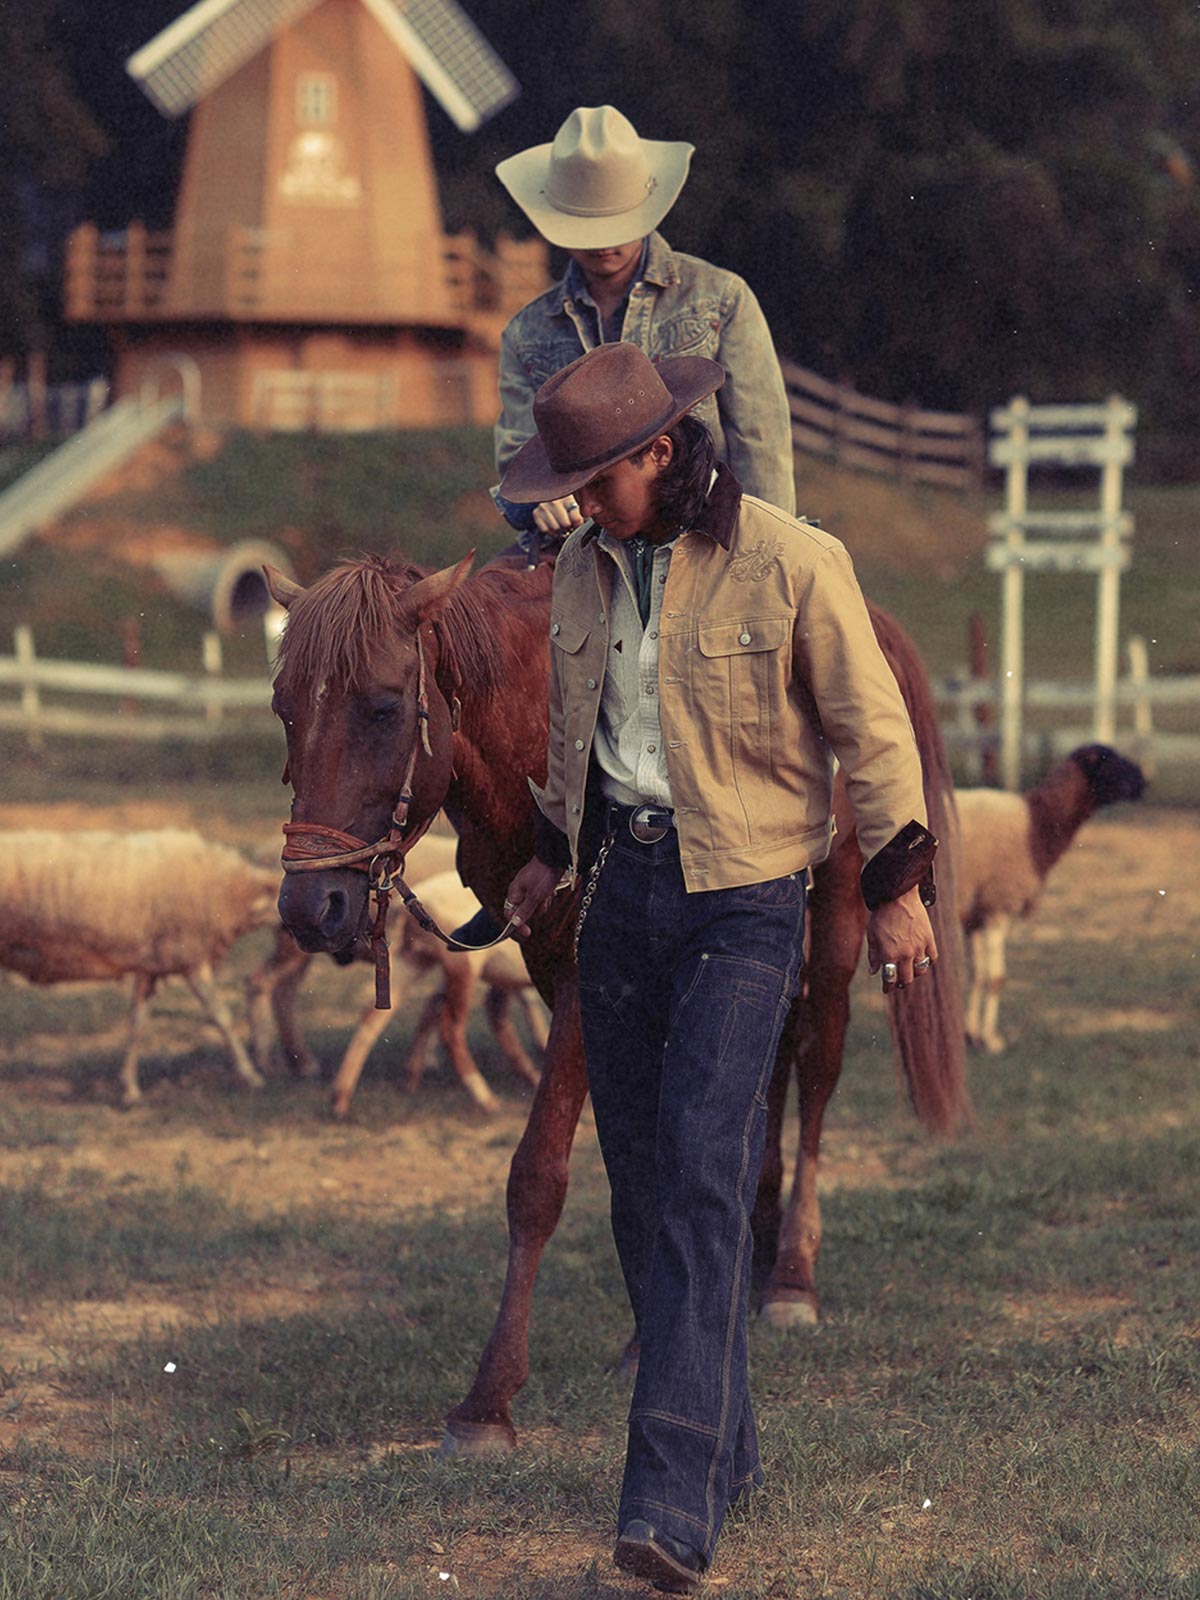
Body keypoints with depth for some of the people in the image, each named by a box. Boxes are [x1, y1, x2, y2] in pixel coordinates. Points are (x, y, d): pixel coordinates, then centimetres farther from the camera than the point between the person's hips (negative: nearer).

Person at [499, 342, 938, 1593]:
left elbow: (873, 727, -3)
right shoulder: (585, 568, 7)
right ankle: (722, 1449, 21)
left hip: (743, 900, -6)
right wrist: (552, 854, 28)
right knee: (640, 1182, 6)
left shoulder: (793, 565, -11)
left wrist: (897, 889, -1)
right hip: (621, 890, 6)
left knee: (700, 1177, -16)